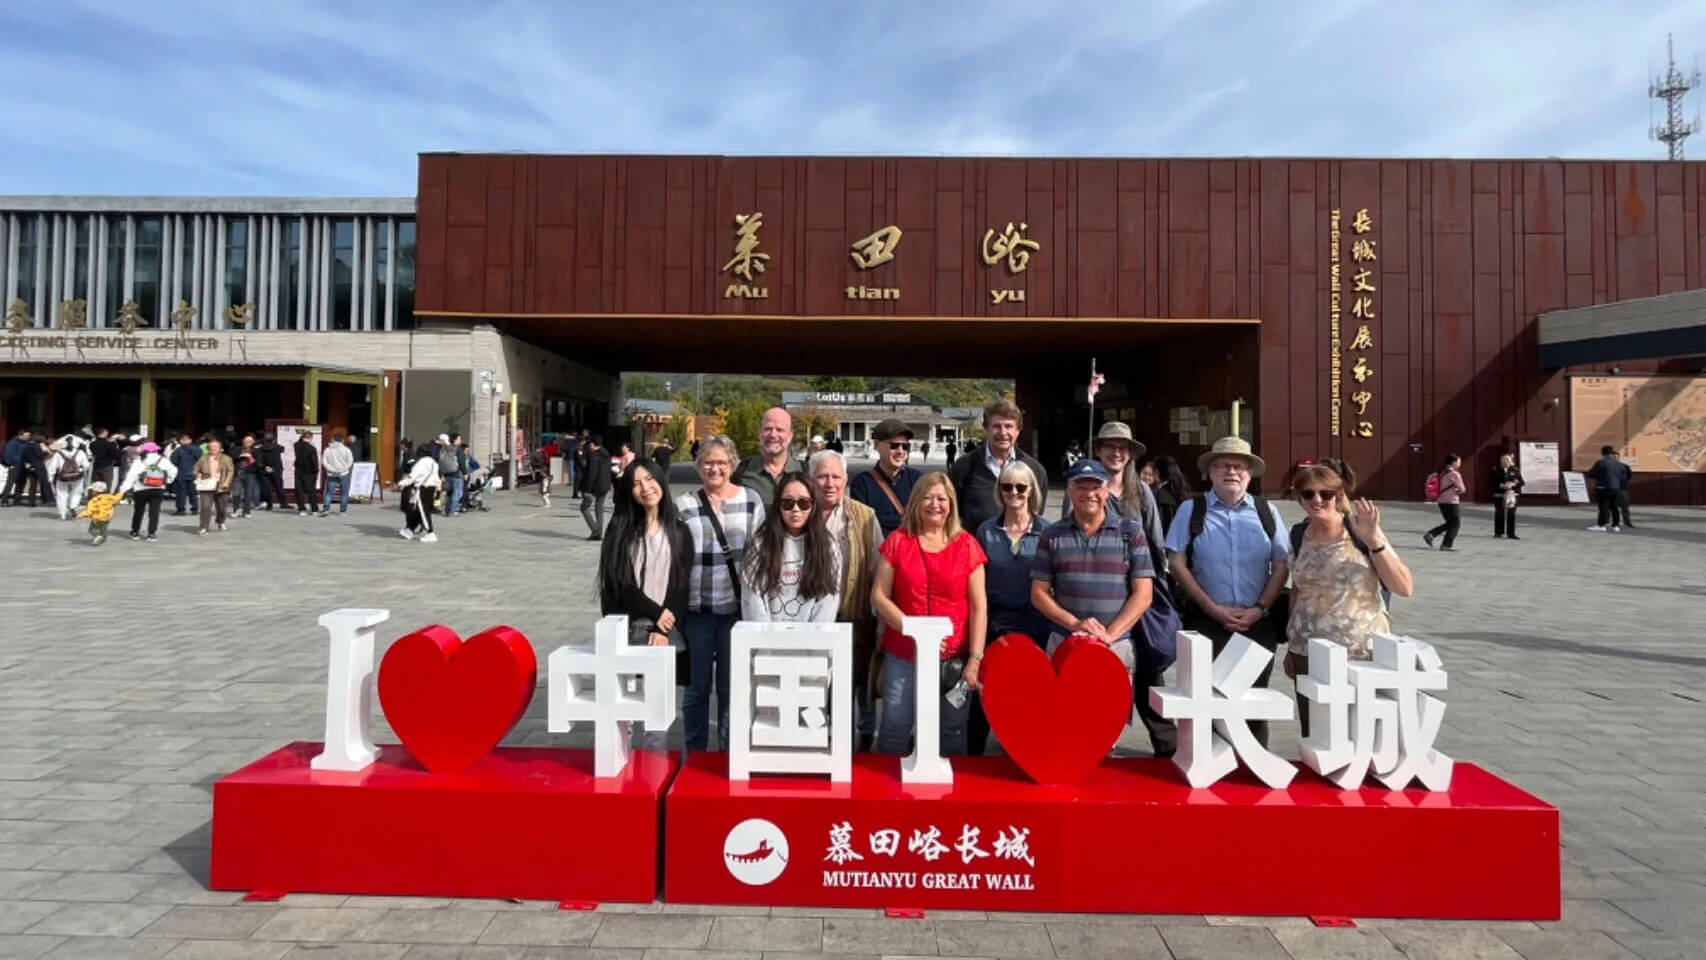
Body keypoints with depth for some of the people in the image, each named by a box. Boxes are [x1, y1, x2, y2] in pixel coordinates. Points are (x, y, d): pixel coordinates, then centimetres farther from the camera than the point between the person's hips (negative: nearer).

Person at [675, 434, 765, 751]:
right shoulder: (683, 506, 0)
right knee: (696, 687, 11)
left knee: (732, 687, 12)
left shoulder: (751, 500, 2)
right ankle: (695, 756, 27)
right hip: (696, 608, 0)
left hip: (738, 608, 1)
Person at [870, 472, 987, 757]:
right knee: (894, 728, 3)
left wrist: (975, 659, -6)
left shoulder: (967, 545, 3)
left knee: (953, 731, 7)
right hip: (903, 654, 0)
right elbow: (879, 597, -1)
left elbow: (979, 606, 1)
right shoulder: (897, 541, 3)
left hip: (955, 658, 0)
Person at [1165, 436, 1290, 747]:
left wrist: (1259, 609, -7)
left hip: (1258, 625, 2)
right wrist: (1214, 609, -10)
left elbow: (1281, 565, 5)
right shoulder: (1191, 509, 0)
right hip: (1206, 623, -2)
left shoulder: (1267, 512, 7)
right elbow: (1177, 564, -4)